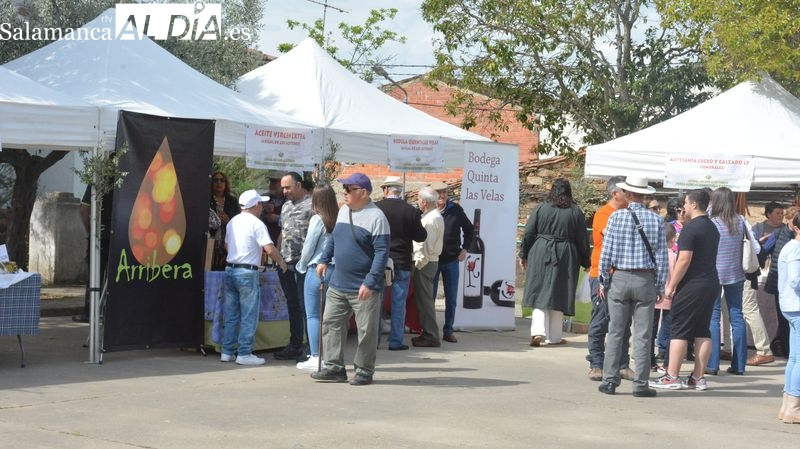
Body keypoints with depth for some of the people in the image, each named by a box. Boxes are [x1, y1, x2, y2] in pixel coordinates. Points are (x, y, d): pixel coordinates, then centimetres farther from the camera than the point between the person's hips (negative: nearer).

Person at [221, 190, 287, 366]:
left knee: (231, 315, 12)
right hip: (247, 272, -7)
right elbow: (270, 249, -17)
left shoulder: (232, 222, 12)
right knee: (249, 316, -1)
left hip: (230, 270, 7)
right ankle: (244, 354, -1)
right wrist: (281, 262, -3)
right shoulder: (256, 224, -11)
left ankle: (227, 351, 14)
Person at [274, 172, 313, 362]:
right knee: (292, 305, 13)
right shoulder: (286, 206, 17)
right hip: (286, 262, 8)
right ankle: (295, 346, 21)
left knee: (305, 305, -6)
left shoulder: (311, 204, -8)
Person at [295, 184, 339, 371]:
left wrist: (301, 266, 12)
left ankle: (315, 357, 1)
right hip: (337, 270, 5)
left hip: (317, 270, -5)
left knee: (313, 315, 2)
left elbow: (308, 247, -5)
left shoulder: (317, 219, -9)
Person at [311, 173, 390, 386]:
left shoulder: (376, 217, -14)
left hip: (363, 288, -7)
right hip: (338, 284, 7)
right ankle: (334, 367, 12)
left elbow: (382, 252, -18)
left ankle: (364, 371, 11)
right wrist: (324, 260, 17)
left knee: (366, 331, 1)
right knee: (331, 324, 6)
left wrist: (370, 283, -23)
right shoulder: (343, 211, 9)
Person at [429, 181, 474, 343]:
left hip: (452, 260, 2)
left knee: (451, 299, 7)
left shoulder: (455, 210, 0)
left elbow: (469, 229, 14)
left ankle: (448, 331, 16)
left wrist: (465, 248, 7)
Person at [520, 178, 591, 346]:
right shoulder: (575, 212, -1)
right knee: (558, 295, 7)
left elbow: (528, 234, 2)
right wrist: (586, 262, 12)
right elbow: (582, 240, 3)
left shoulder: (540, 209, 0)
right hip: (565, 257, 0)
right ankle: (554, 337, 12)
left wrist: (523, 255, 12)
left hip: (540, 255, 0)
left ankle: (538, 331, -14)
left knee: (539, 293, 3)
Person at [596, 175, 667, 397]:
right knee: (643, 335, 3)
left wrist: (603, 281, 5)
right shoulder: (656, 220, -1)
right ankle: (640, 384, 4)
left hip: (619, 279, 0)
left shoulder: (616, 217, -4)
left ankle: (610, 381, 8)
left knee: (615, 333, 7)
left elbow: (606, 252, -4)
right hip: (645, 280, 0)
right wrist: (660, 287, 6)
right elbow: (662, 256, 0)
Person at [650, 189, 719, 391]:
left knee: (679, 330, -3)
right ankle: (698, 377, 9)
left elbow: (684, 260, -19)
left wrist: (671, 285, -12)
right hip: (711, 283, 8)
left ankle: (672, 376, -3)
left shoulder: (690, 228, -14)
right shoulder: (712, 228, 14)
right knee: (702, 330, 9)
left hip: (691, 285, -8)